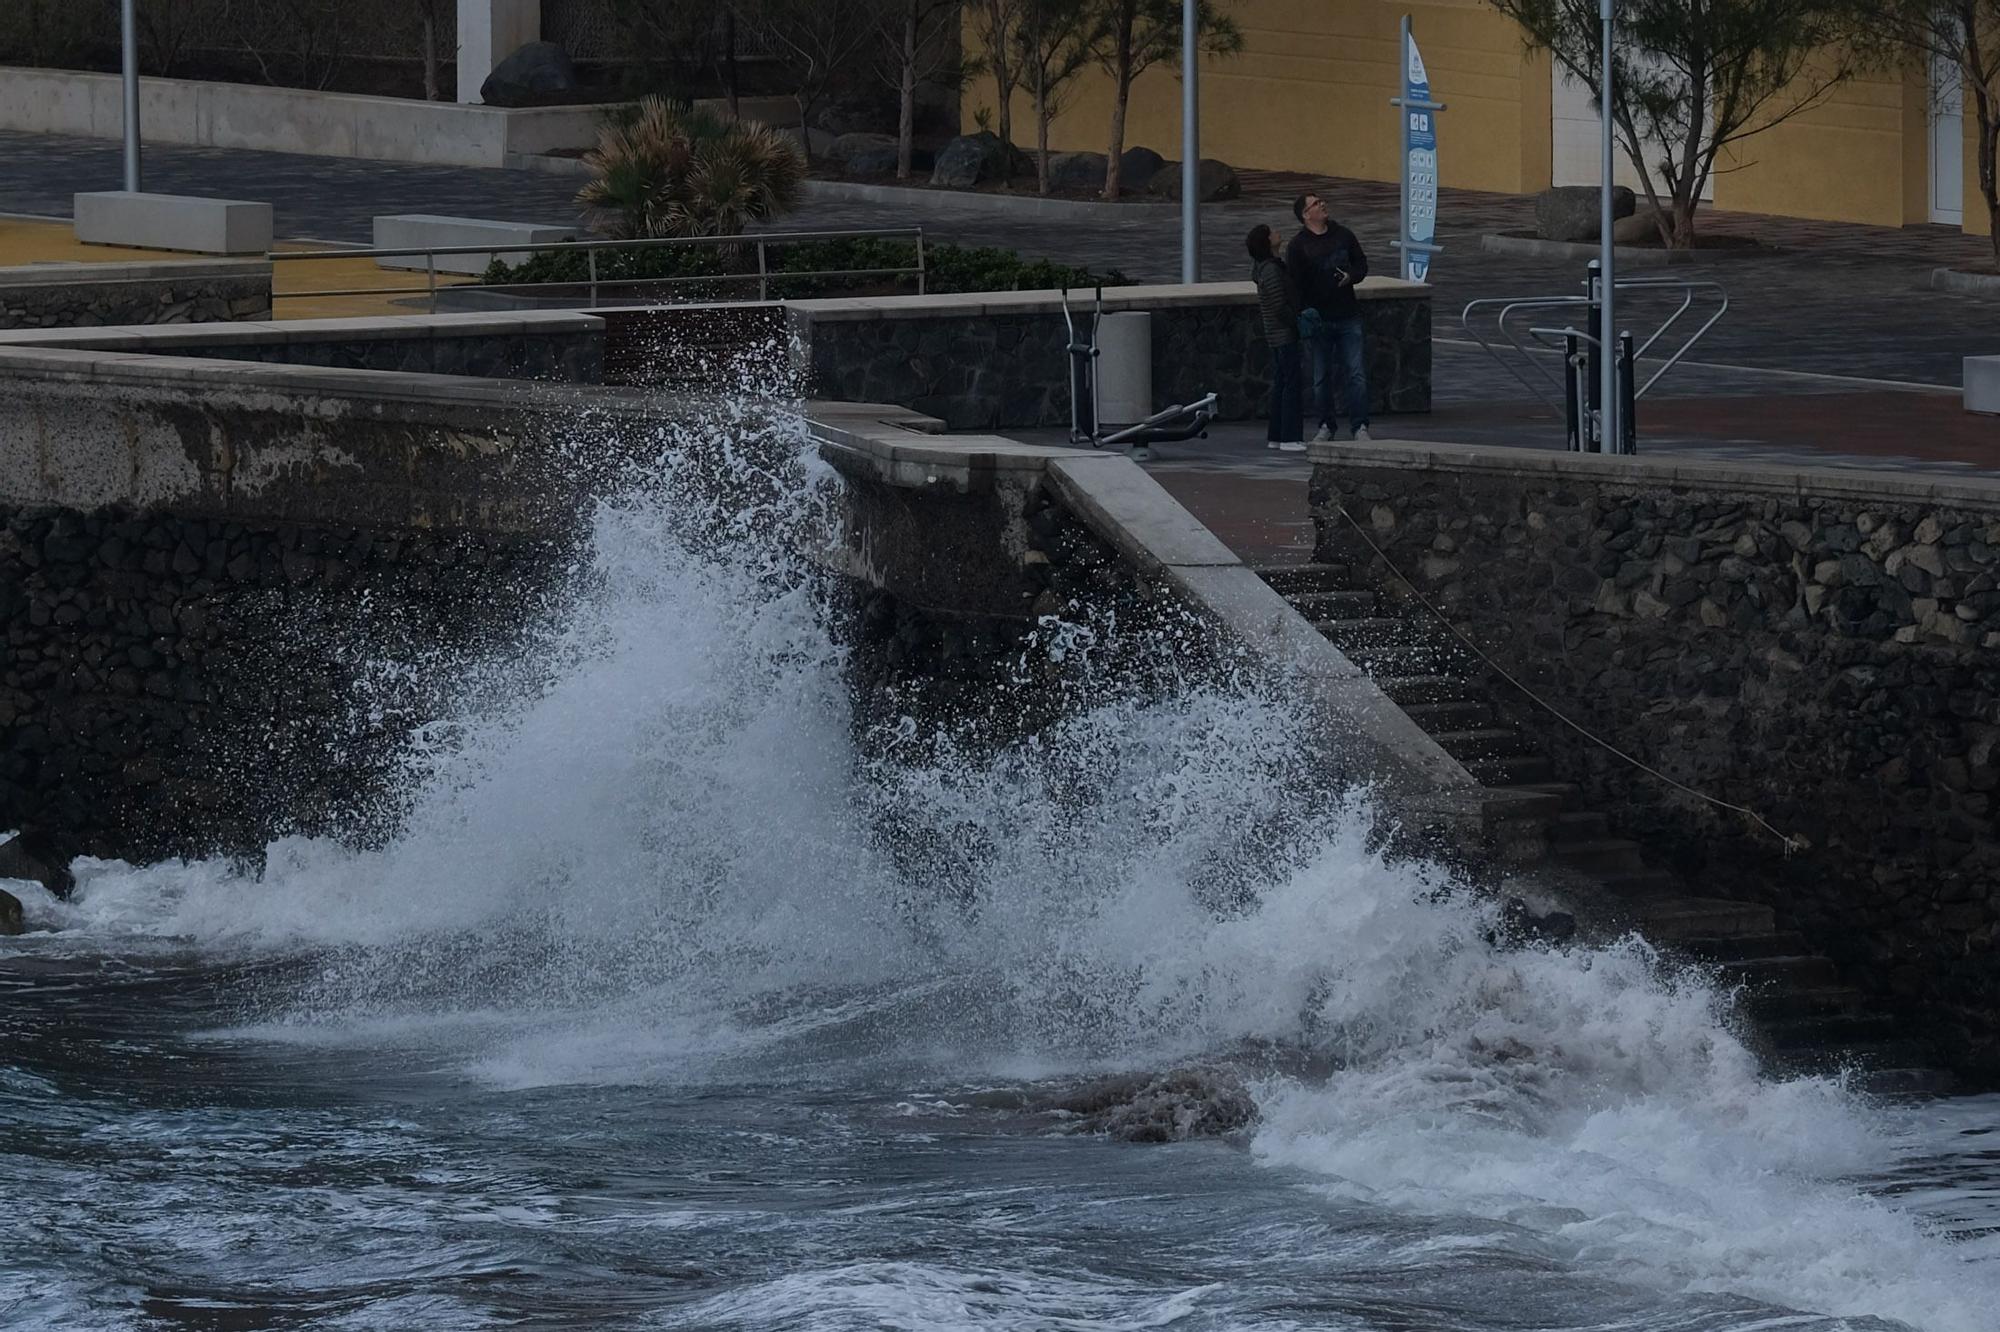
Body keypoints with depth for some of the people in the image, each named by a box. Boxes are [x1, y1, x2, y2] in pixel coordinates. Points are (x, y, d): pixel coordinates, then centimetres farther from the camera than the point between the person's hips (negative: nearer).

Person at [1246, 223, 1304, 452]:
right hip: (1286, 334, -10)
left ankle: (1275, 436, 17)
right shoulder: (1271, 270, -19)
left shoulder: (1262, 268, 12)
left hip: (1275, 334, 10)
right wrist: (1299, 323, -13)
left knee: (1280, 384, 13)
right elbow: (1280, 306, -22)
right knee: (1293, 383, -7)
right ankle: (1290, 438, -7)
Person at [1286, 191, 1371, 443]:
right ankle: (1326, 426, 18)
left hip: (1348, 317, 2)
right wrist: (1303, 314, -16)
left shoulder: (1342, 235, 7)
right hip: (1318, 319, -2)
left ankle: (1360, 427, -2)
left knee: (1356, 374, -5)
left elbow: (1361, 263, 18)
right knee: (1321, 377, 6)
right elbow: (1294, 283, -6)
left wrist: (1351, 277, -4)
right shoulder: (1298, 246, -3)